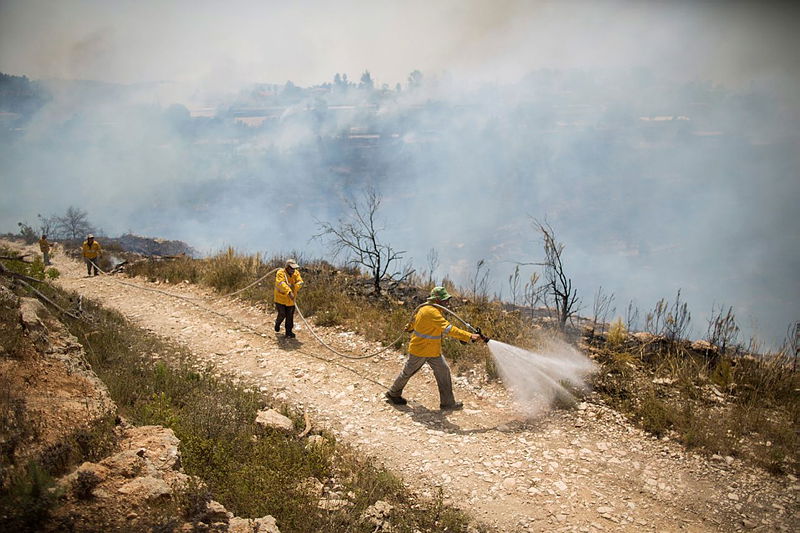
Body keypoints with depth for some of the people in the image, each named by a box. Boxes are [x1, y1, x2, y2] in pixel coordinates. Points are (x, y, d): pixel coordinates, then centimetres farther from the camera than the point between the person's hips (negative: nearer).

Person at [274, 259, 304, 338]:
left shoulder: (296, 273, -1)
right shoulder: (281, 273, -19)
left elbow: (300, 282, -13)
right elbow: (281, 283, -34)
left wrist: (295, 289, -33)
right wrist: (289, 292, -46)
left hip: (290, 300, 4)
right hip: (281, 298, -4)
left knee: (290, 316, 5)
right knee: (282, 314, -5)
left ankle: (289, 332, 16)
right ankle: (277, 323, 30)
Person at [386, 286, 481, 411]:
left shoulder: (427, 308, 0)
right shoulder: (431, 312, -31)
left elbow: (415, 318, 20)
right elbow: (448, 328, -42)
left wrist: (410, 327, 41)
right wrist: (469, 336, -46)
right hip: (419, 350, -9)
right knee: (408, 372, 10)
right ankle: (393, 394, 31)